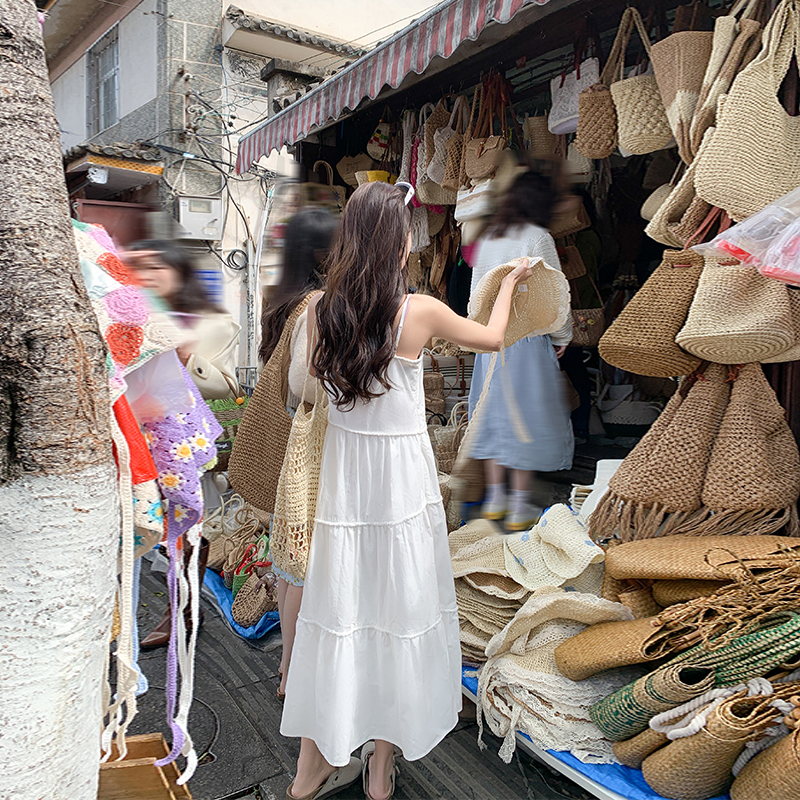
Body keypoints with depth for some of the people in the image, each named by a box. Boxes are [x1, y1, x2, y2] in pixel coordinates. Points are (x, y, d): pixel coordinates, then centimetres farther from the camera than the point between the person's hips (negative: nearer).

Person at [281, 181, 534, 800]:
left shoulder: (321, 308, -4)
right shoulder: (419, 311, -13)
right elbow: (492, 338, 4)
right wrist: (511, 281, 21)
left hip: (343, 467, 4)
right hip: (402, 474, -3)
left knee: (337, 606, 14)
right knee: (397, 607, 12)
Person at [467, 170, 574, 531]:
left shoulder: (489, 238, 8)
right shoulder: (538, 238, -9)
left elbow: (477, 289, 11)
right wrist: (561, 337, 5)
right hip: (526, 338, -6)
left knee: (495, 413, 13)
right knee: (526, 416, 2)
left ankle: (495, 499, 22)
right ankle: (520, 507, 9)